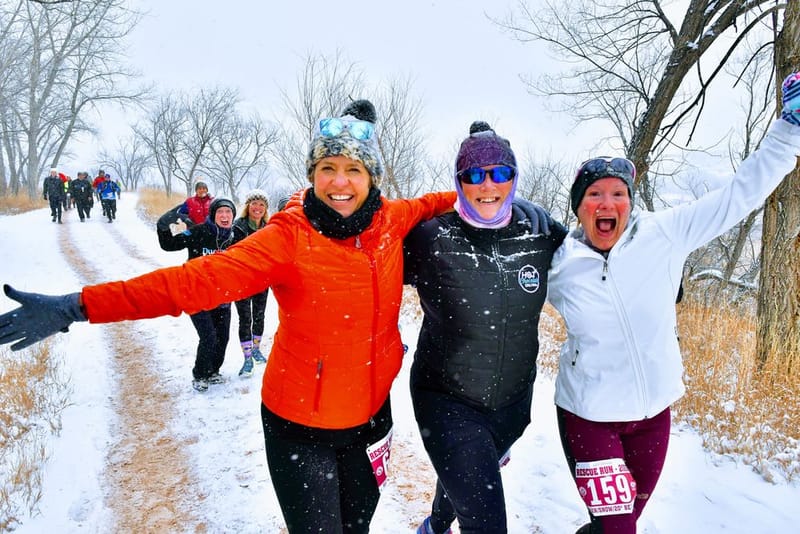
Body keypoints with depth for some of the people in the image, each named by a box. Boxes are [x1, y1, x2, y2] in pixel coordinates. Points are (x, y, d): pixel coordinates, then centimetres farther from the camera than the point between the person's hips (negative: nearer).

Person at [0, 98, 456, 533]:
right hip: (300, 426, -4)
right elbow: (200, 278, -29)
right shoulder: (289, 236, -20)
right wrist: (81, 306, -35)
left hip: (371, 416, 4)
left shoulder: (392, 221, -7)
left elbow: (425, 206, 16)